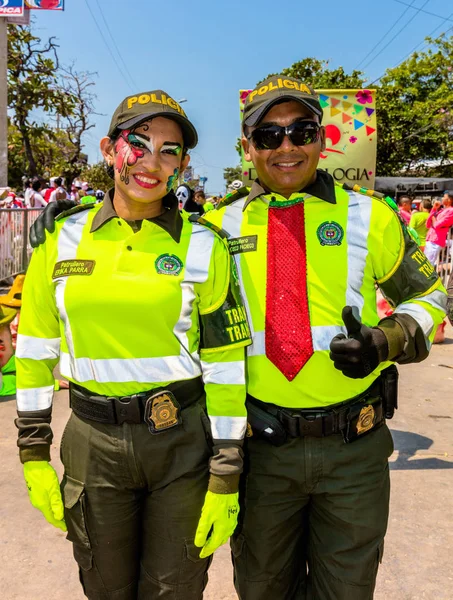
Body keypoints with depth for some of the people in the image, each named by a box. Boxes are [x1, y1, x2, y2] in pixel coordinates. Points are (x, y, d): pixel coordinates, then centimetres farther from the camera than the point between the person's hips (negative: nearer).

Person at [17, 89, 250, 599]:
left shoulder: (203, 246, -7)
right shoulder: (63, 240, -1)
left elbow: (226, 366, -7)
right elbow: (35, 351, 6)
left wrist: (225, 480, -6)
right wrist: (34, 455, 6)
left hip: (183, 441, -1)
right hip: (92, 443, 2)